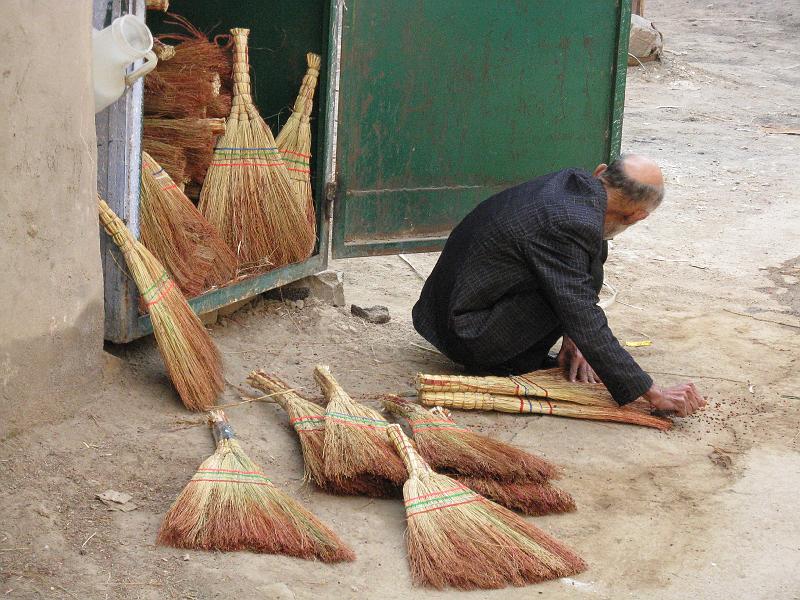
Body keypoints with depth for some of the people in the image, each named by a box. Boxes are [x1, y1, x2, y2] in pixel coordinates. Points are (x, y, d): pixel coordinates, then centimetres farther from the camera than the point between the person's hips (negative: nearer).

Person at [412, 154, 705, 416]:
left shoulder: (575, 180, -1)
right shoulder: (570, 225, -27)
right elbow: (587, 327, -25)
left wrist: (573, 339, 8)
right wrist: (654, 394, -21)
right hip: (469, 339, -9)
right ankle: (516, 362, -4)